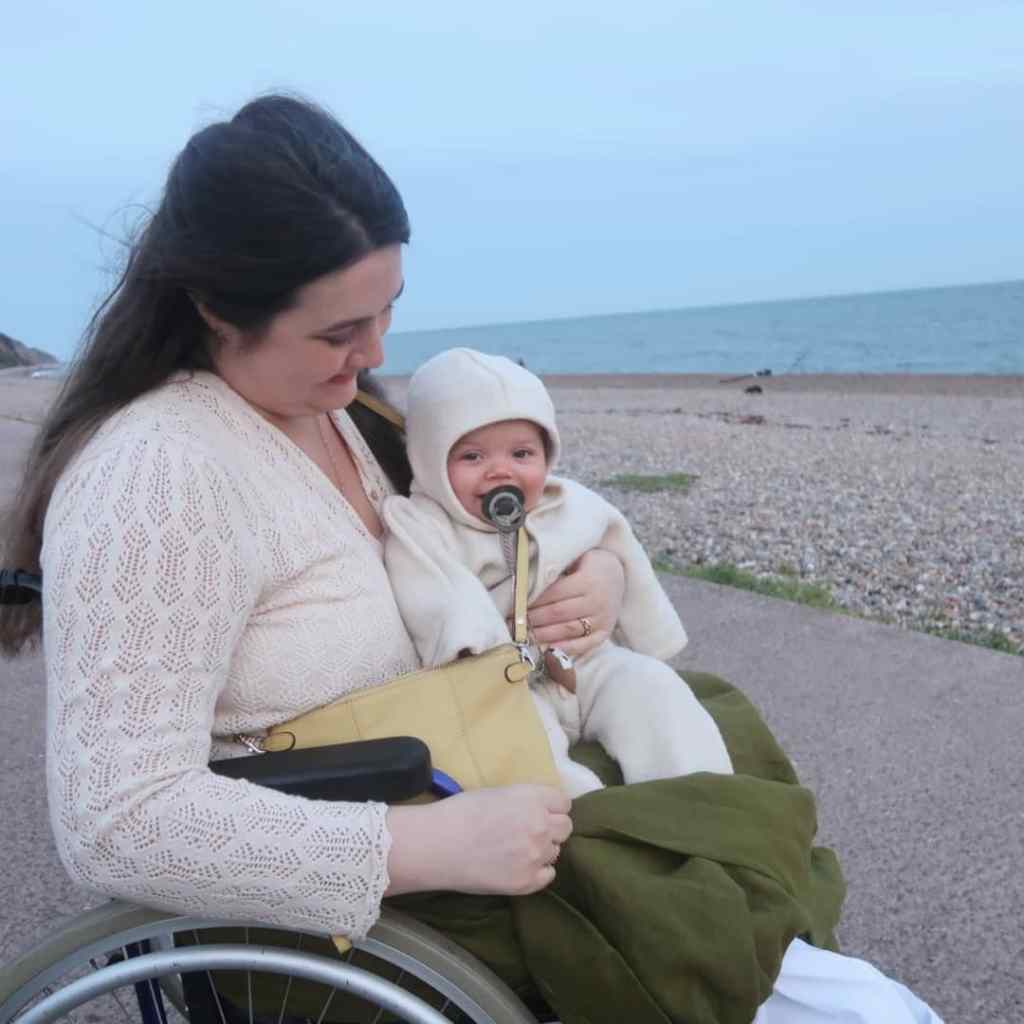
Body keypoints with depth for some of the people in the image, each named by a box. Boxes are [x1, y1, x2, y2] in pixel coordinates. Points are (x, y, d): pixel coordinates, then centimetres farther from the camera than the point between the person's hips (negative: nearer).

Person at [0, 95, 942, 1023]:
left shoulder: (342, 412, 2)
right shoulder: (154, 476, -23)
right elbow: (114, 820, -29)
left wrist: (598, 572, -9)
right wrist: (439, 845, -31)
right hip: (325, 908, -8)